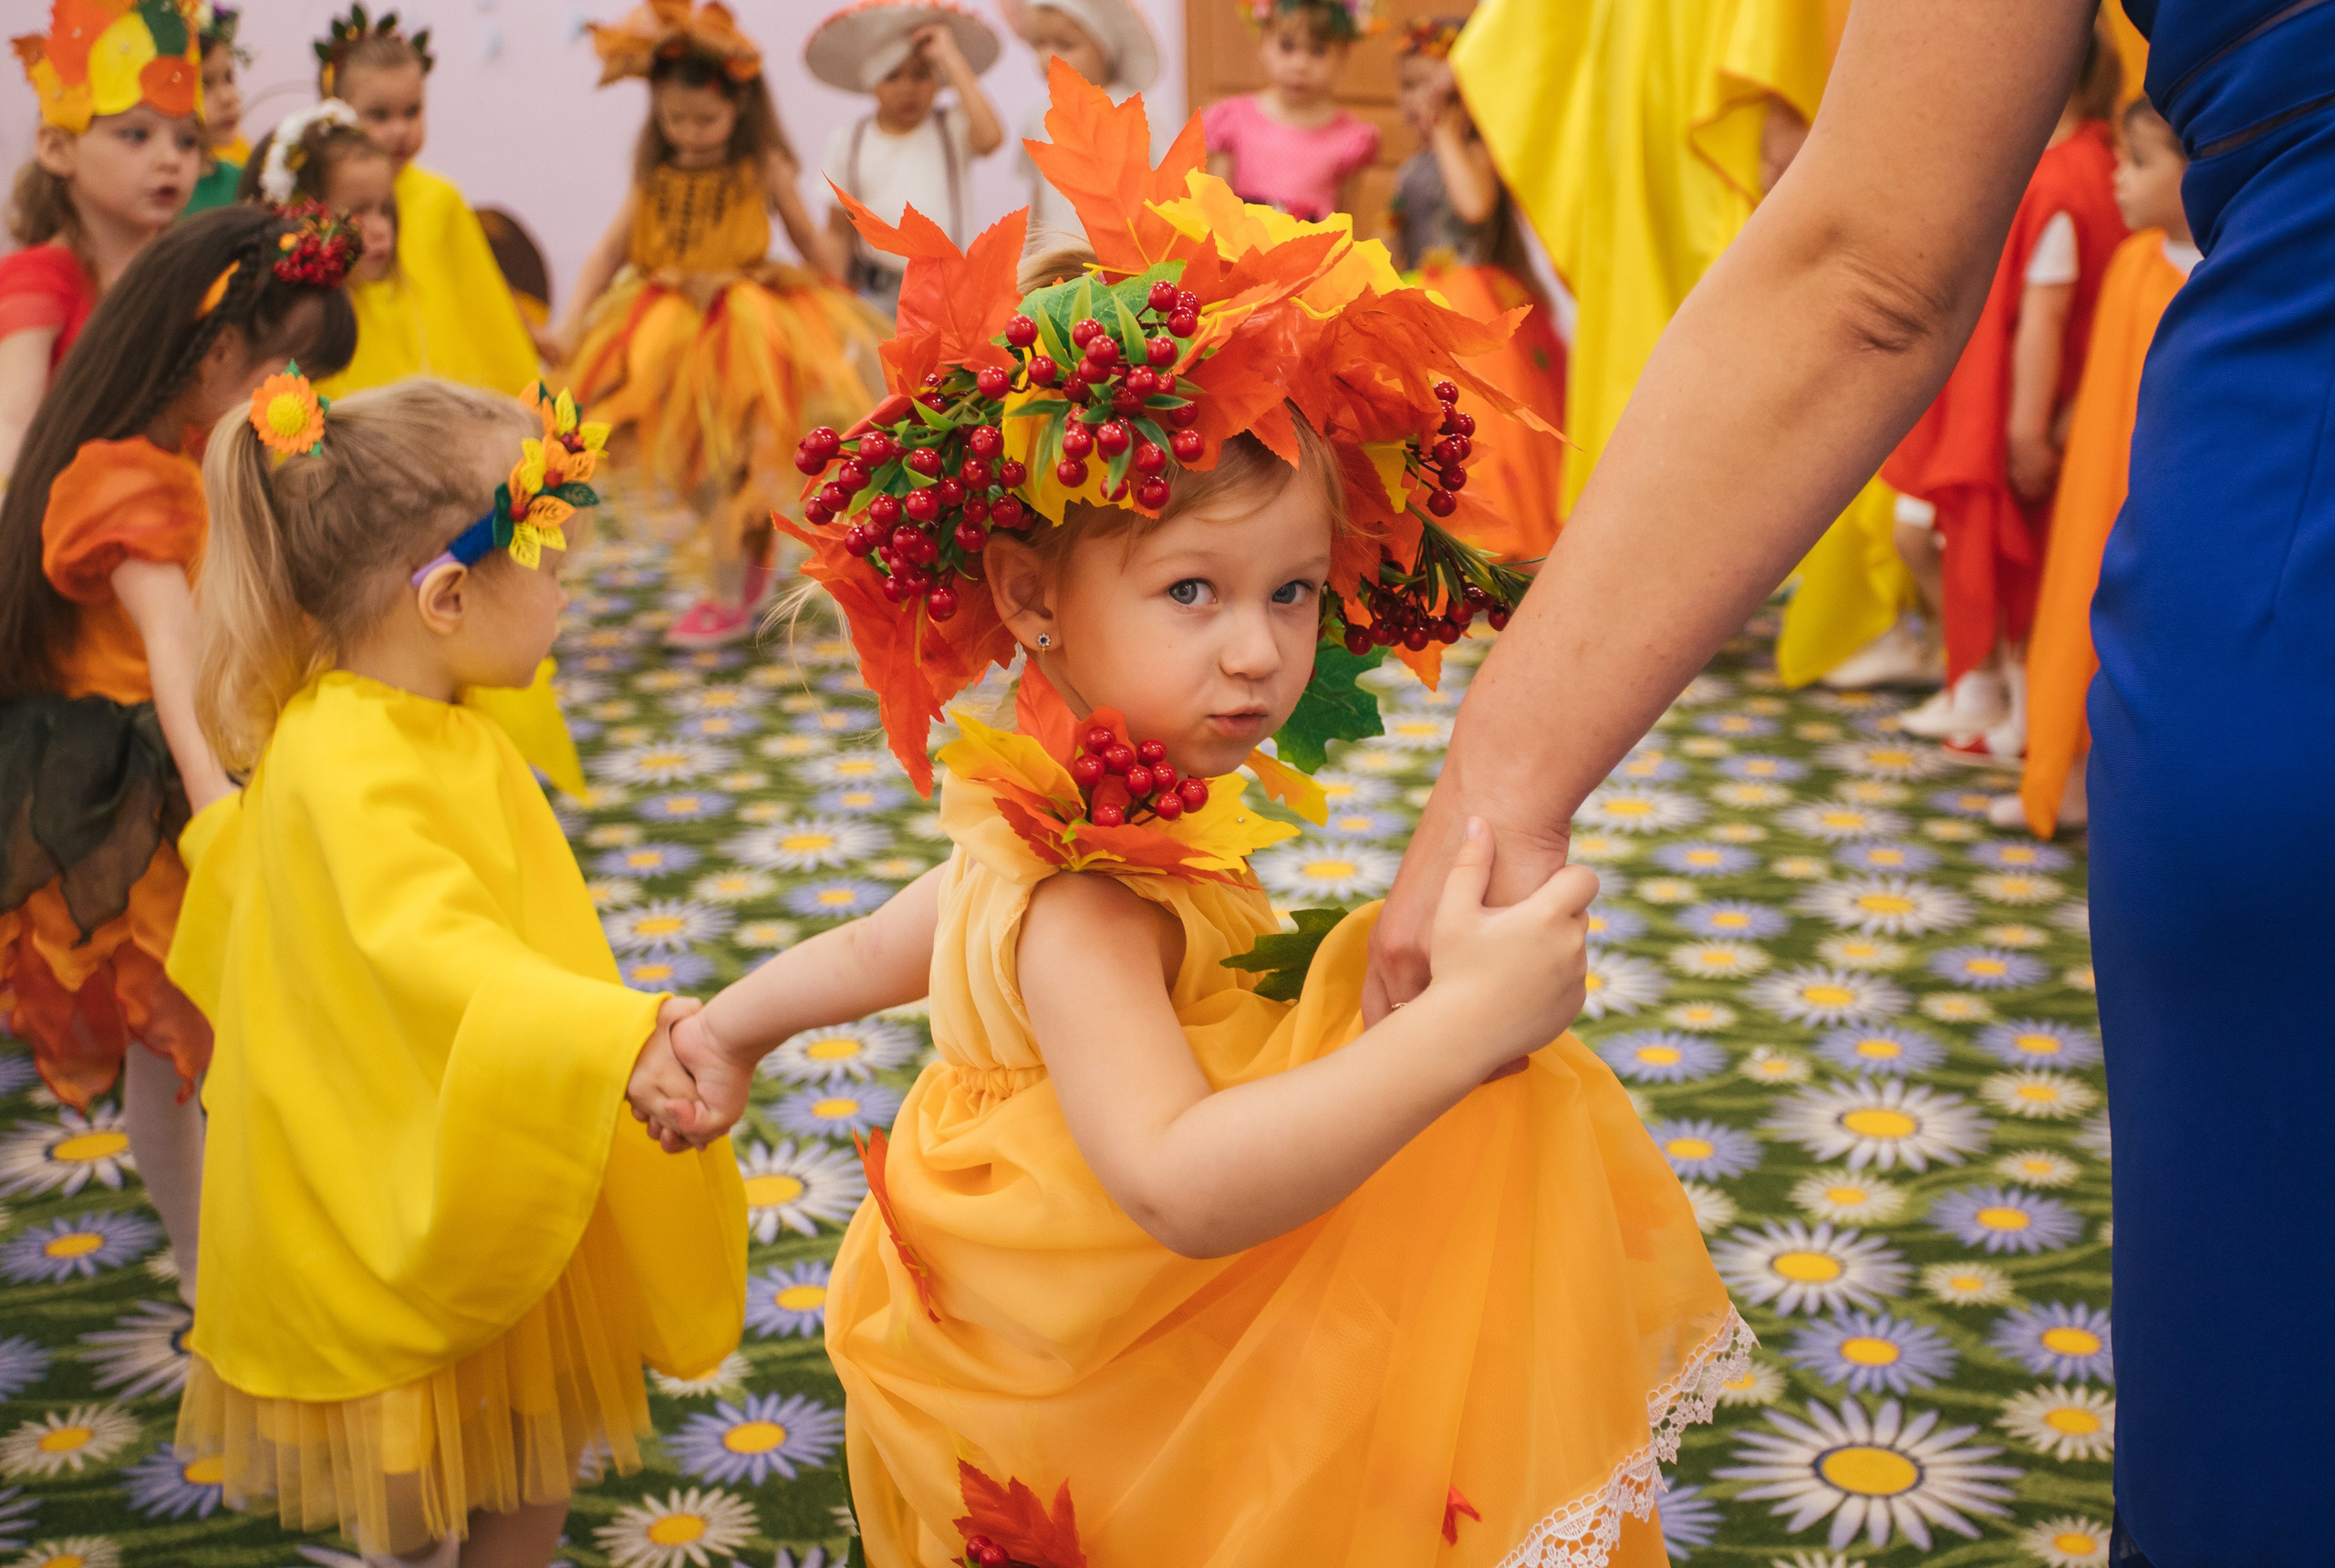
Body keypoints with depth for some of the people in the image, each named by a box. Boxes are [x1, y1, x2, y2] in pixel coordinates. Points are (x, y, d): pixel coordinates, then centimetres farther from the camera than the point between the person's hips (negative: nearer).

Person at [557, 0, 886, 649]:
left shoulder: (763, 168, -3)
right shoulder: (653, 178, 4)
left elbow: (812, 241, 7)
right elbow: (608, 252, 3)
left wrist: (848, 310, 10)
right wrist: (573, 318, -8)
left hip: (746, 324, -4)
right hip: (671, 331, 4)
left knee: (730, 461, -6)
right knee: (695, 469, 6)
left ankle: (727, 597, 2)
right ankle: (751, 560, 27)